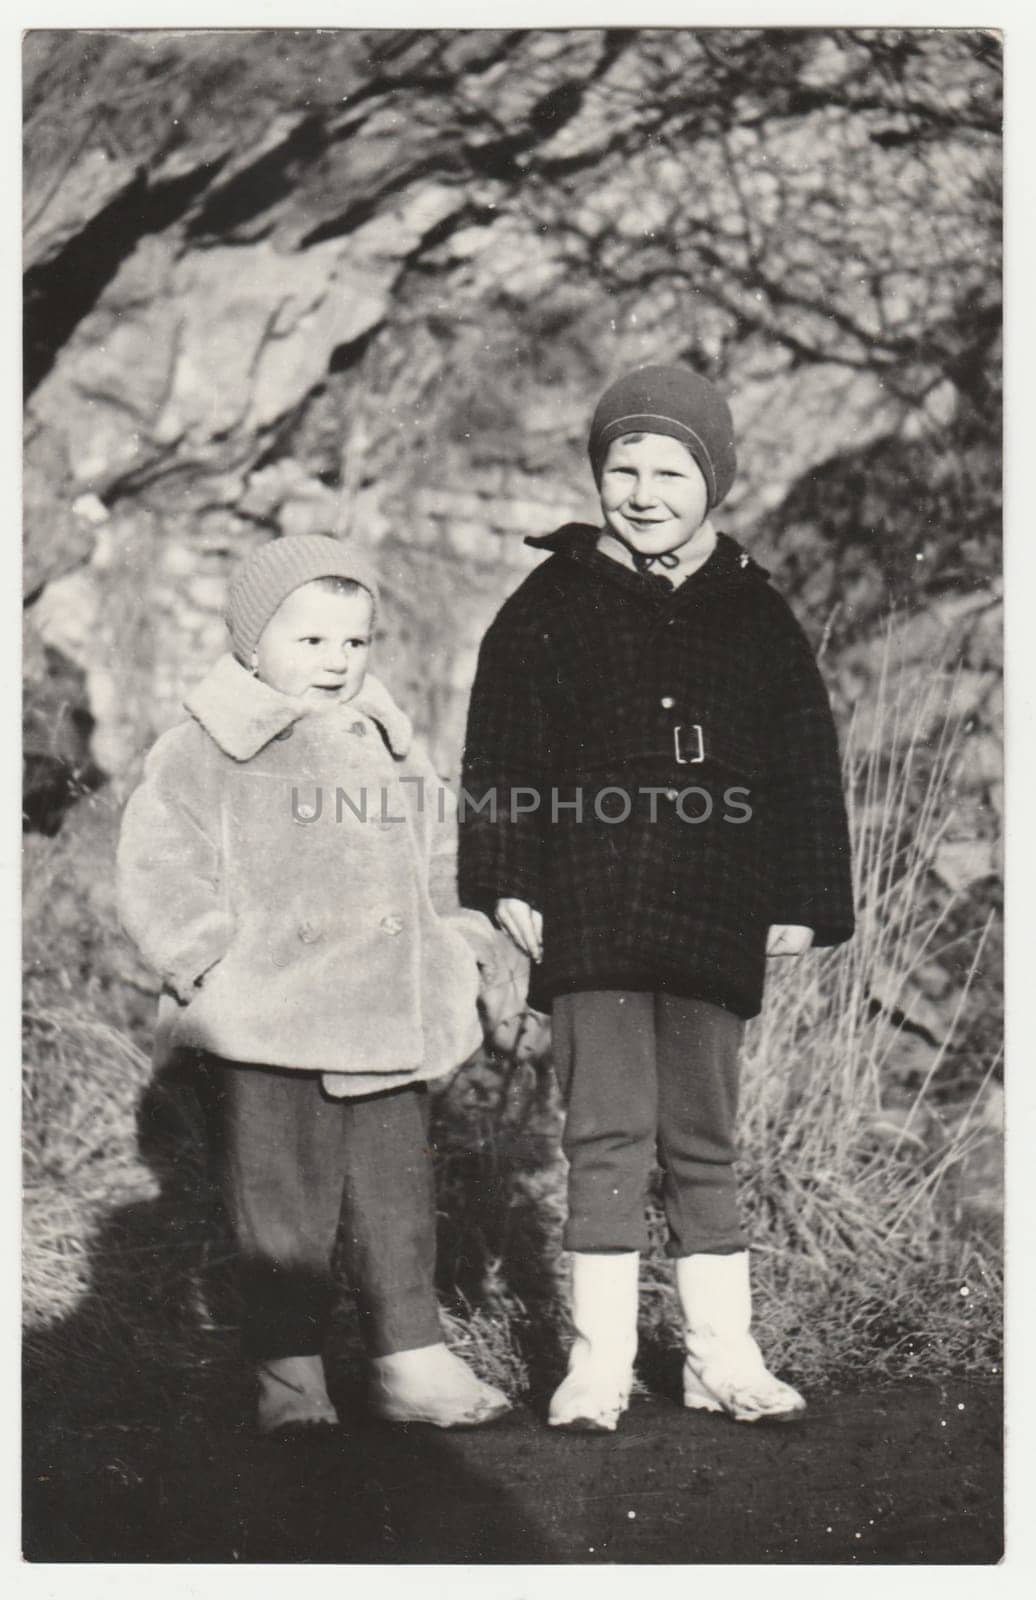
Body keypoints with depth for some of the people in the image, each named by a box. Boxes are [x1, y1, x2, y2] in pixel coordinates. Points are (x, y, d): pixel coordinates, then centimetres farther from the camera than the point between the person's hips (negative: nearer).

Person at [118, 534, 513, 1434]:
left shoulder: (394, 753, 15)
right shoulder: (204, 754, -1)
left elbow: (442, 862, 24)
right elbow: (159, 868, -5)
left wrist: (464, 950, 12)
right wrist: (209, 962, -15)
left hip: (390, 1027, 5)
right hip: (265, 1030, -4)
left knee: (398, 1198, 9)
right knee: (281, 1205, 1)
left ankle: (411, 1358, 18)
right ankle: (291, 1375, 12)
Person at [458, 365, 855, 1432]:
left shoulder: (756, 617, 9)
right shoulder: (550, 606, 4)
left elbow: (804, 771, 11)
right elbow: (499, 757, 3)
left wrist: (800, 903, 6)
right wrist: (508, 885, -4)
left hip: (713, 920, 2)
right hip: (590, 914, -1)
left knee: (702, 1140, 10)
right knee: (607, 1133, -2)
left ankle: (722, 1355, 18)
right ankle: (599, 1361, 7)